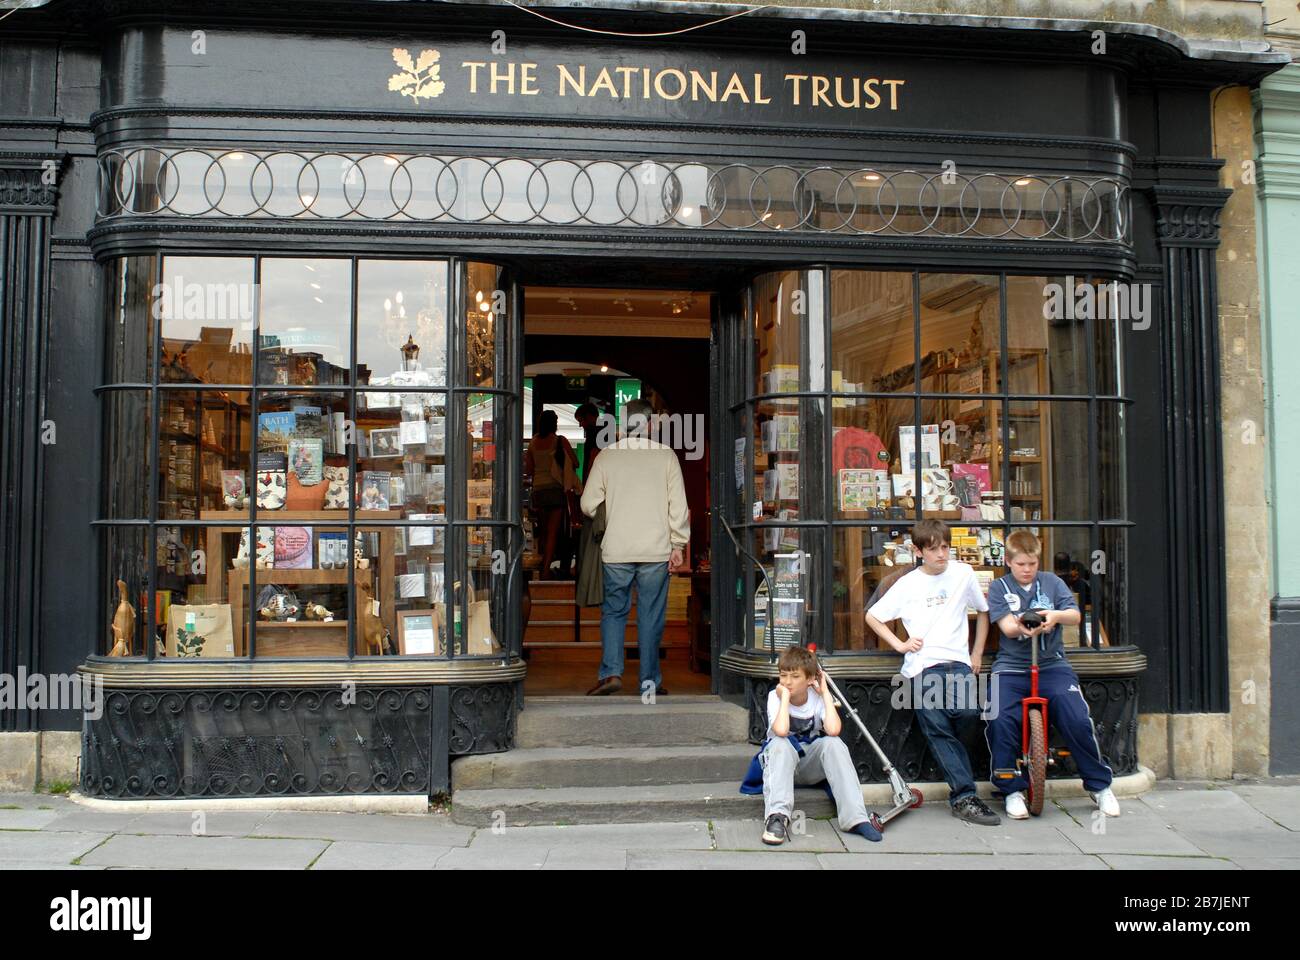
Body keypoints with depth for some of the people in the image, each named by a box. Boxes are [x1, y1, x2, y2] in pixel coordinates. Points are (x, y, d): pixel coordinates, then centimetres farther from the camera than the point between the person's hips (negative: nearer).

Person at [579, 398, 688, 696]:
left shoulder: (606, 456, 1)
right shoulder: (666, 455, 0)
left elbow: (588, 504, 3)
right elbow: (679, 504, -2)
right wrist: (678, 544, 6)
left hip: (616, 550, 0)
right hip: (656, 550, 0)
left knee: (613, 610, 11)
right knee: (651, 615, 7)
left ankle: (611, 672, -1)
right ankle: (649, 680, 10)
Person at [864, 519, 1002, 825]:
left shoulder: (963, 573, 9)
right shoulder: (908, 584, 7)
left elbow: (983, 611, 21)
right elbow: (872, 616, 13)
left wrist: (977, 653, 14)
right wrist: (899, 644, 2)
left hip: (958, 661, 1)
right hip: (922, 664, 0)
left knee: (968, 711, -25)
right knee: (938, 730, -11)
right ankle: (965, 797, -8)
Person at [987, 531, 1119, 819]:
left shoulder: (1051, 582, 10)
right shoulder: (999, 587, 8)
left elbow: (1075, 616, -1)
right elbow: (1006, 626, -6)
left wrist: (1056, 615, -24)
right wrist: (1022, 627, -28)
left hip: (1052, 664, 1)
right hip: (1011, 667, 0)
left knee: (1077, 719, -18)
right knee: (1000, 720, -23)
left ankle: (1099, 785, 6)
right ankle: (1011, 790, -4)